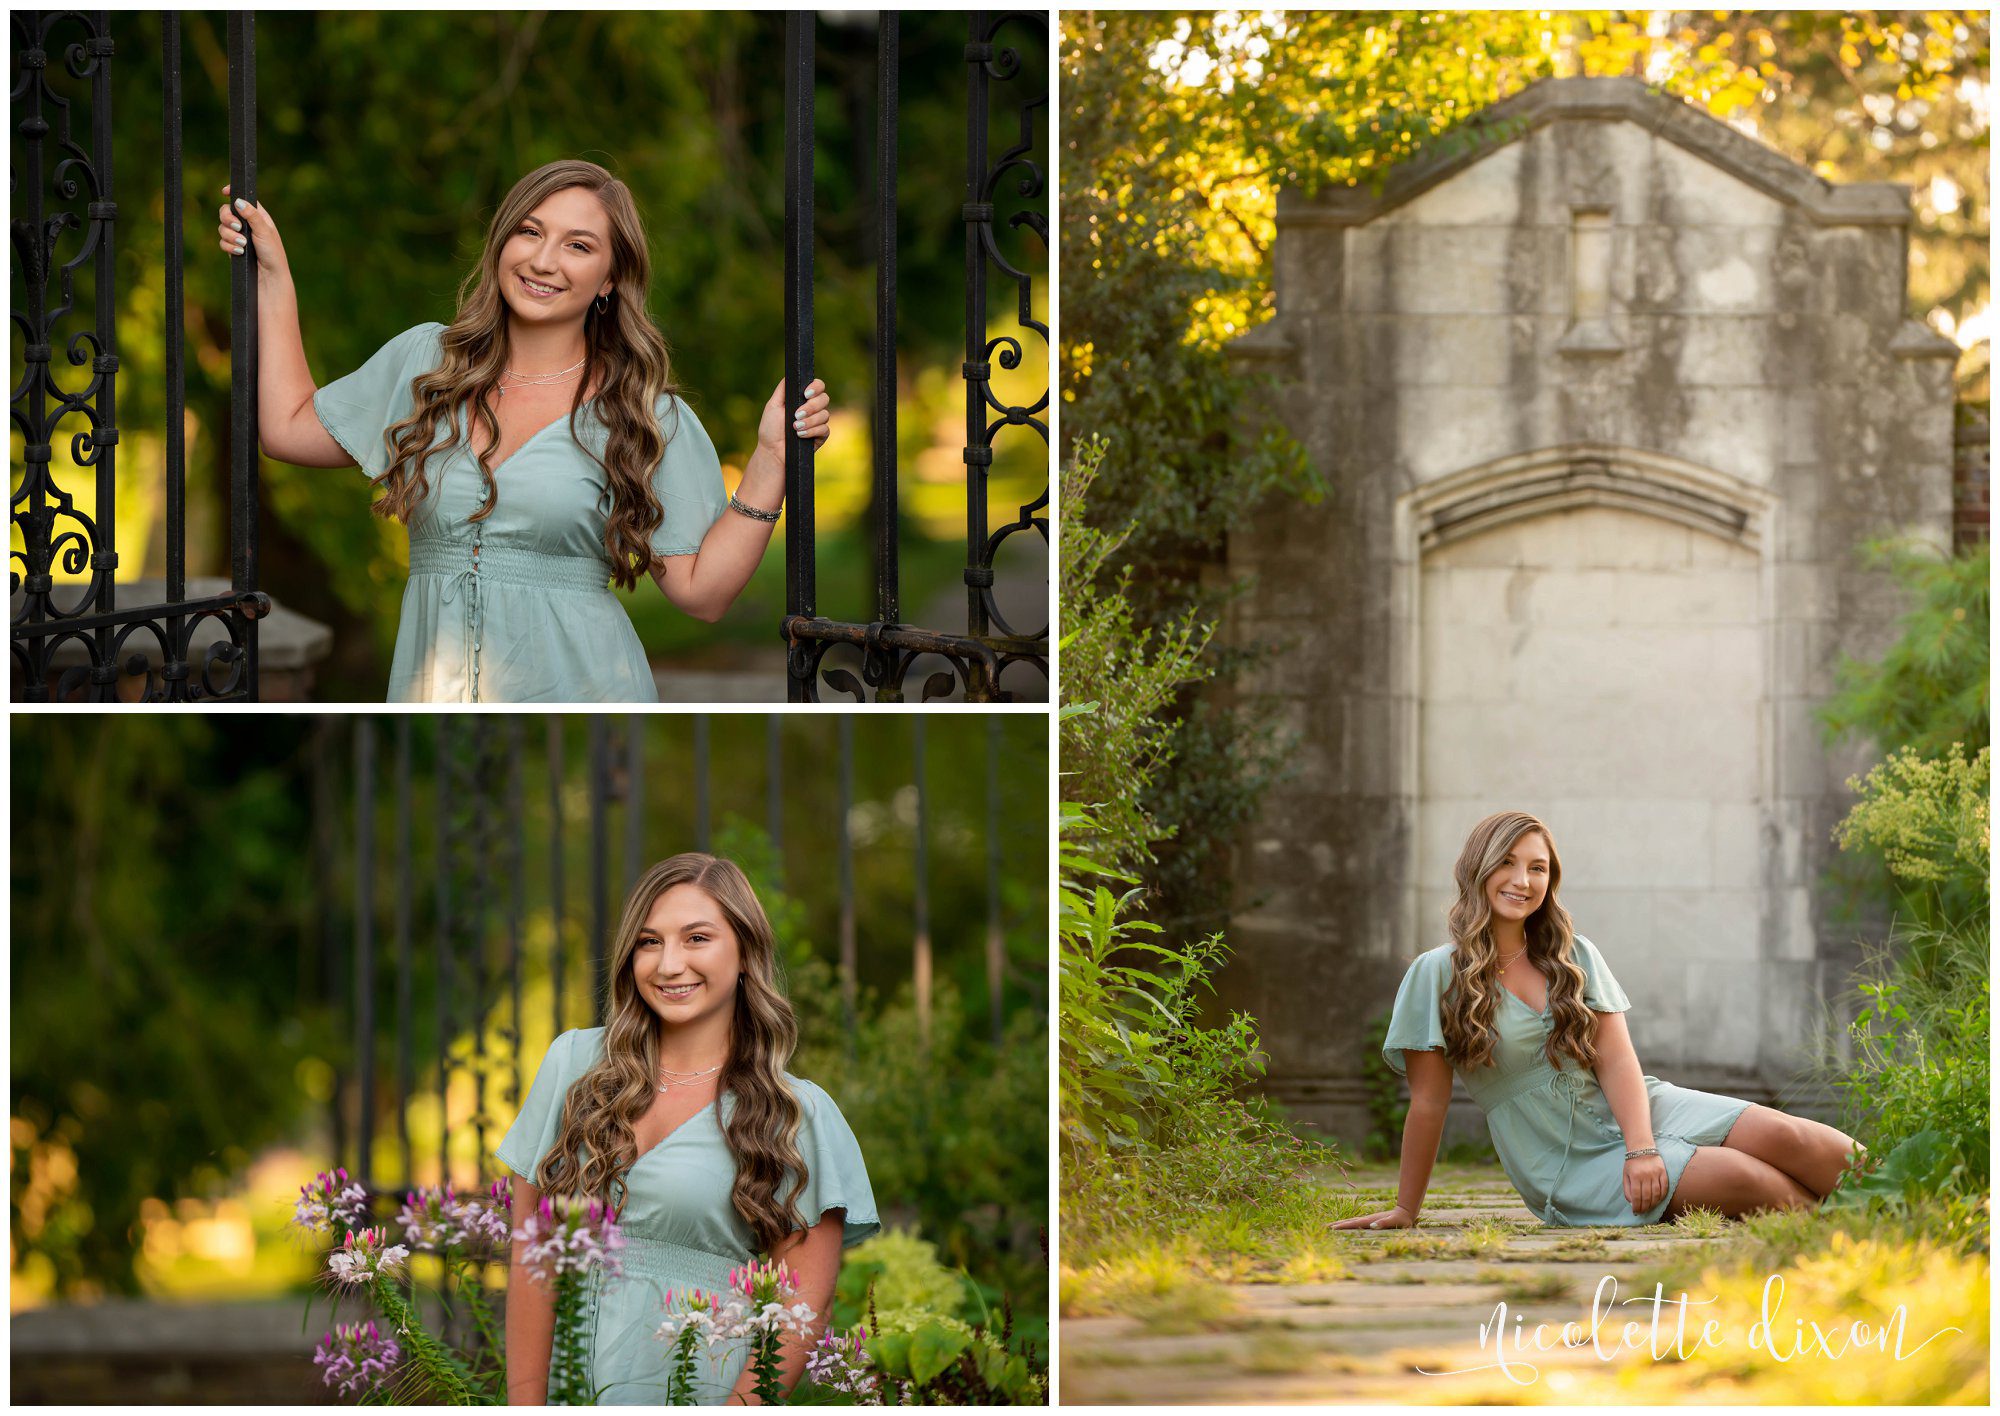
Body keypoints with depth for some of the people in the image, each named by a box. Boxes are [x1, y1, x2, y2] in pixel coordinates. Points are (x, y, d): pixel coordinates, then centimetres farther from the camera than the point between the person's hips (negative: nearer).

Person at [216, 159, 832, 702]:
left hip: (577, 699, -3)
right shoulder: (425, 360, 10)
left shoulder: (646, 413, -1)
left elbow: (701, 590, -5)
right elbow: (290, 428, 16)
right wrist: (273, 278, 18)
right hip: (431, 694, 3)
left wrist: (771, 459, -15)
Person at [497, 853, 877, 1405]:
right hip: (567, 1399, 2)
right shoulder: (575, 1065, 10)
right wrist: (525, 1406, -1)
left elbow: (803, 1308, -2)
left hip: (699, 1399, -2)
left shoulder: (799, 1116, 3)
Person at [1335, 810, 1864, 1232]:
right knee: (1740, 1178, -26)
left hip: (1640, 1112, 5)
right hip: (1568, 1160, -4)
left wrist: (1642, 1148, -17)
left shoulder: (1575, 958, 9)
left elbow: (1616, 1061, -1)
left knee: (1787, 1141, -20)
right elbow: (1428, 1103, -1)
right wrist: (1405, 1211, 0)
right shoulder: (1438, 975, -3)